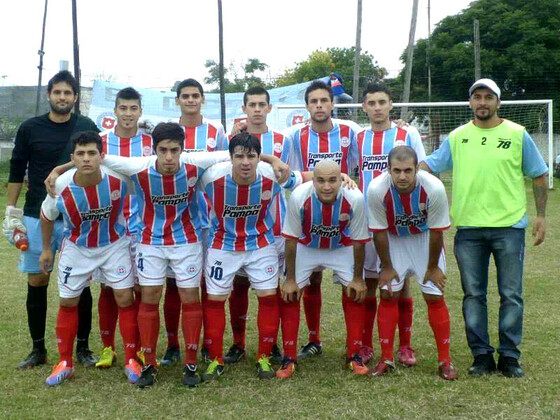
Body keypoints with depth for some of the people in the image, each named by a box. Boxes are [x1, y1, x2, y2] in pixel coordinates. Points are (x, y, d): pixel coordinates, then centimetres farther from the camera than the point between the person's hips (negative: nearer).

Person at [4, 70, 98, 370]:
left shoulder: (87, 128, 2)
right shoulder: (30, 129, 2)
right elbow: (16, 172, 7)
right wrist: (10, 212, 2)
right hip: (36, 218, 1)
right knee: (37, 282, 4)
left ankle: (83, 347, 16)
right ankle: (38, 350, 17)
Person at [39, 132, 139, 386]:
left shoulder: (119, 179, -27)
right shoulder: (61, 185, -23)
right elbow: (47, 215, -2)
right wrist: (46, 248, 7)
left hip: (114, 245, -1)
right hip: (76, 248, 1)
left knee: (125, 300, -5)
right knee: (68, 303, 7)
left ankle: (131, 360, 10)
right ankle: (65, 363, 23)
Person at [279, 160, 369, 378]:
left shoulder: (355, 199, -32)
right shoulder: (299, 197, -33)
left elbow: (358, 241, -17)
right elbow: (291, 239, -19)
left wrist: (358, 278, -9)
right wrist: (290, 279, -14)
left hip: (342, 249, 1)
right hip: (305, 248, 0)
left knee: (355, 293, -6)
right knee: (289, 294, -8)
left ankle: (354, 356, 11)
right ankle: (289, 358, 4)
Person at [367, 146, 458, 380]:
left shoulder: (434, 188, -31)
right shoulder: (377, 189, -30)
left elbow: (436, 232, -18)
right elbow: (379, 232, -16)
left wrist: (432, 267, -8)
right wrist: (386, 267, -8)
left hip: (424, 239, 0)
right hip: (393, 240, 1)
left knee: (434, 296, -4)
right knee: (388, 294, -6)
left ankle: (445, 360, 9)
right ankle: (386, 358, 6)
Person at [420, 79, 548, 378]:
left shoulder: (517, 134, 3)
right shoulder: (457, 137, 8)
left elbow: (539, 176, 8)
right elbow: (429, 166, 7)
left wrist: (541, 216, 4)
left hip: (509, 226, -2)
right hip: (468, 227, 2)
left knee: (511, 295, 2)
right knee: (473, 295, 6)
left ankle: (509, 357, 12)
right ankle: (482, 356, 16)